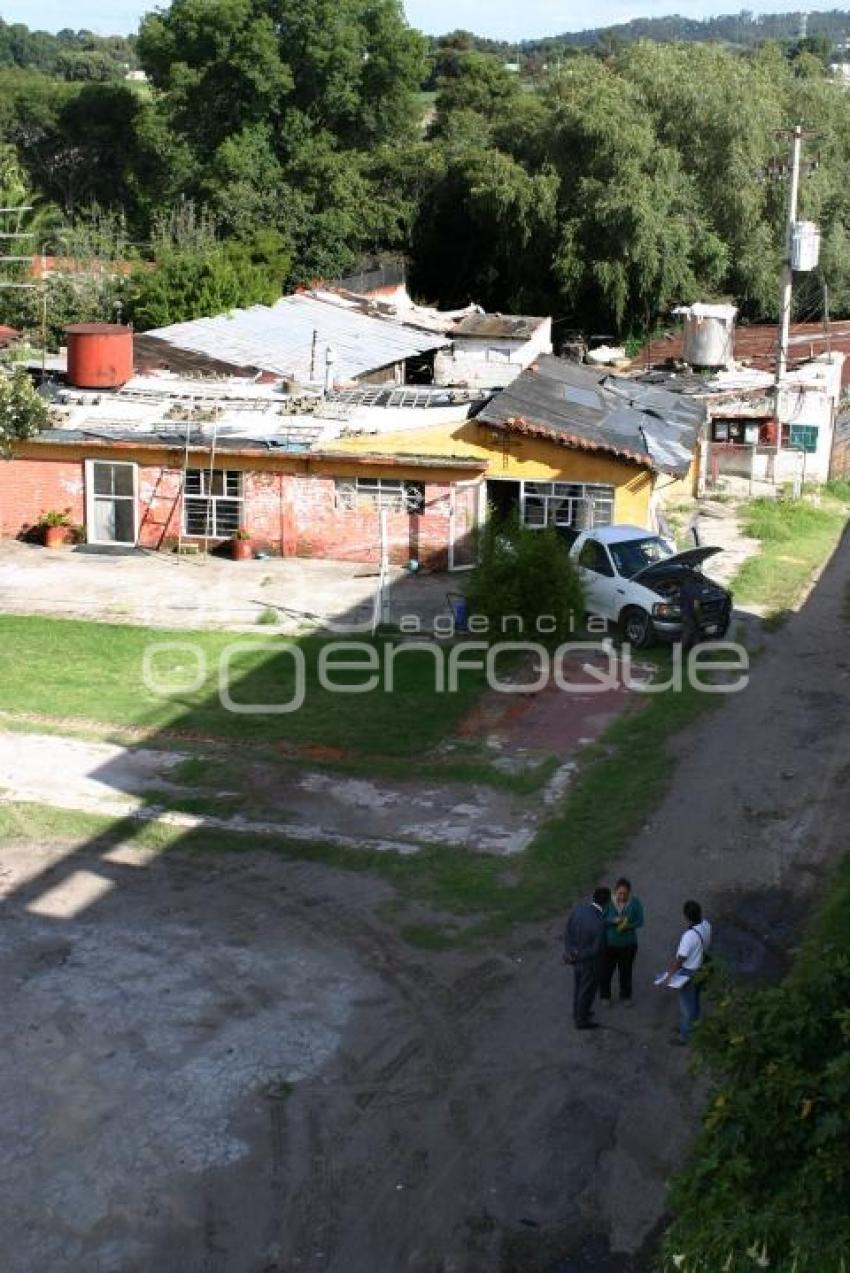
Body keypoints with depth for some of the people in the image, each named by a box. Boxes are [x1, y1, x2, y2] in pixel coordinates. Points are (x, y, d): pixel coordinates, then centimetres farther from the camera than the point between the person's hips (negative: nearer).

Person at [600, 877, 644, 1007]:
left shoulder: (635, 902, -15)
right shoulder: (608, 901, -19)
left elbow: (640, 922, -8)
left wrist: (628, 926, -26)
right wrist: (613, 921, -31)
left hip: (628, 944, 1)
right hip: (609, 943, -1)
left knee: (626, 971, 17)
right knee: (606, 970, 10)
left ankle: (625, 996, 40)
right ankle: (605, 996, 34)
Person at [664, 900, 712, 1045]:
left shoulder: (690, 935, -36)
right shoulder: (706, 925, -12)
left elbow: (681, 959, -25)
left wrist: (670, 973, -12)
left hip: (689, 973, -8)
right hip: (701, 968, 8)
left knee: (686, 1004, 10)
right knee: (694, 1000, 27)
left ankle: (684, 1035, 25)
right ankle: (693, 1024, 45)